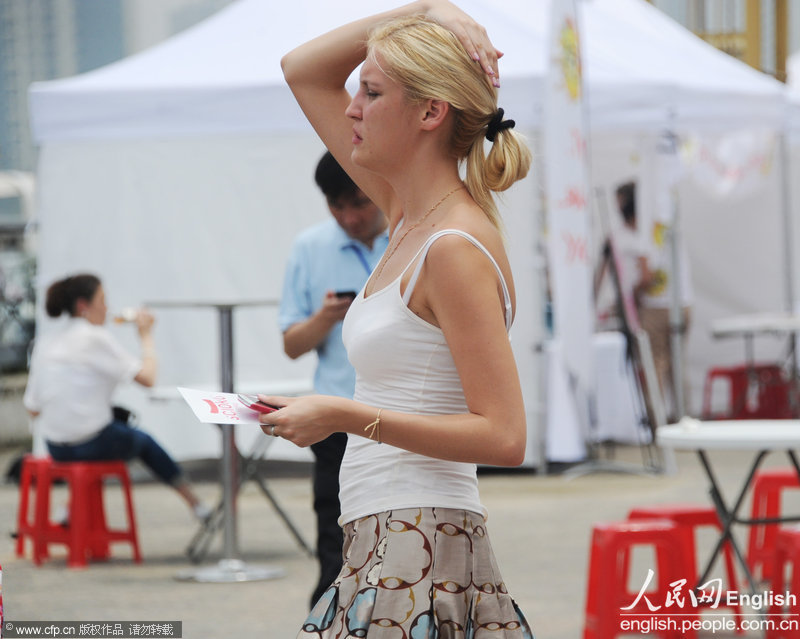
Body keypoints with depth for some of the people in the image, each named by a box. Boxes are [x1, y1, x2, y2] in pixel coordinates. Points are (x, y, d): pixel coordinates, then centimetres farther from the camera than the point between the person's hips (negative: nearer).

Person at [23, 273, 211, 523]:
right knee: (144, 441, 25)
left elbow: (33, 409, 8)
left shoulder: (45, 344, 6)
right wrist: (146, 336, 1)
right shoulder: (95, 337, -12)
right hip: (93, 443, -5)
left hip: (57, 449, 6)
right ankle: (195, 503, 33)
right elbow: (147, 377, -14)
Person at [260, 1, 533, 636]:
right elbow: (304, 71, 21)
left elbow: (503, 436, -20)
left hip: (419, 556, -9)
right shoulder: (409, 220, 12)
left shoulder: (457, 249, -14)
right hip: (381, 547, 9)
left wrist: (347, 417, -19)